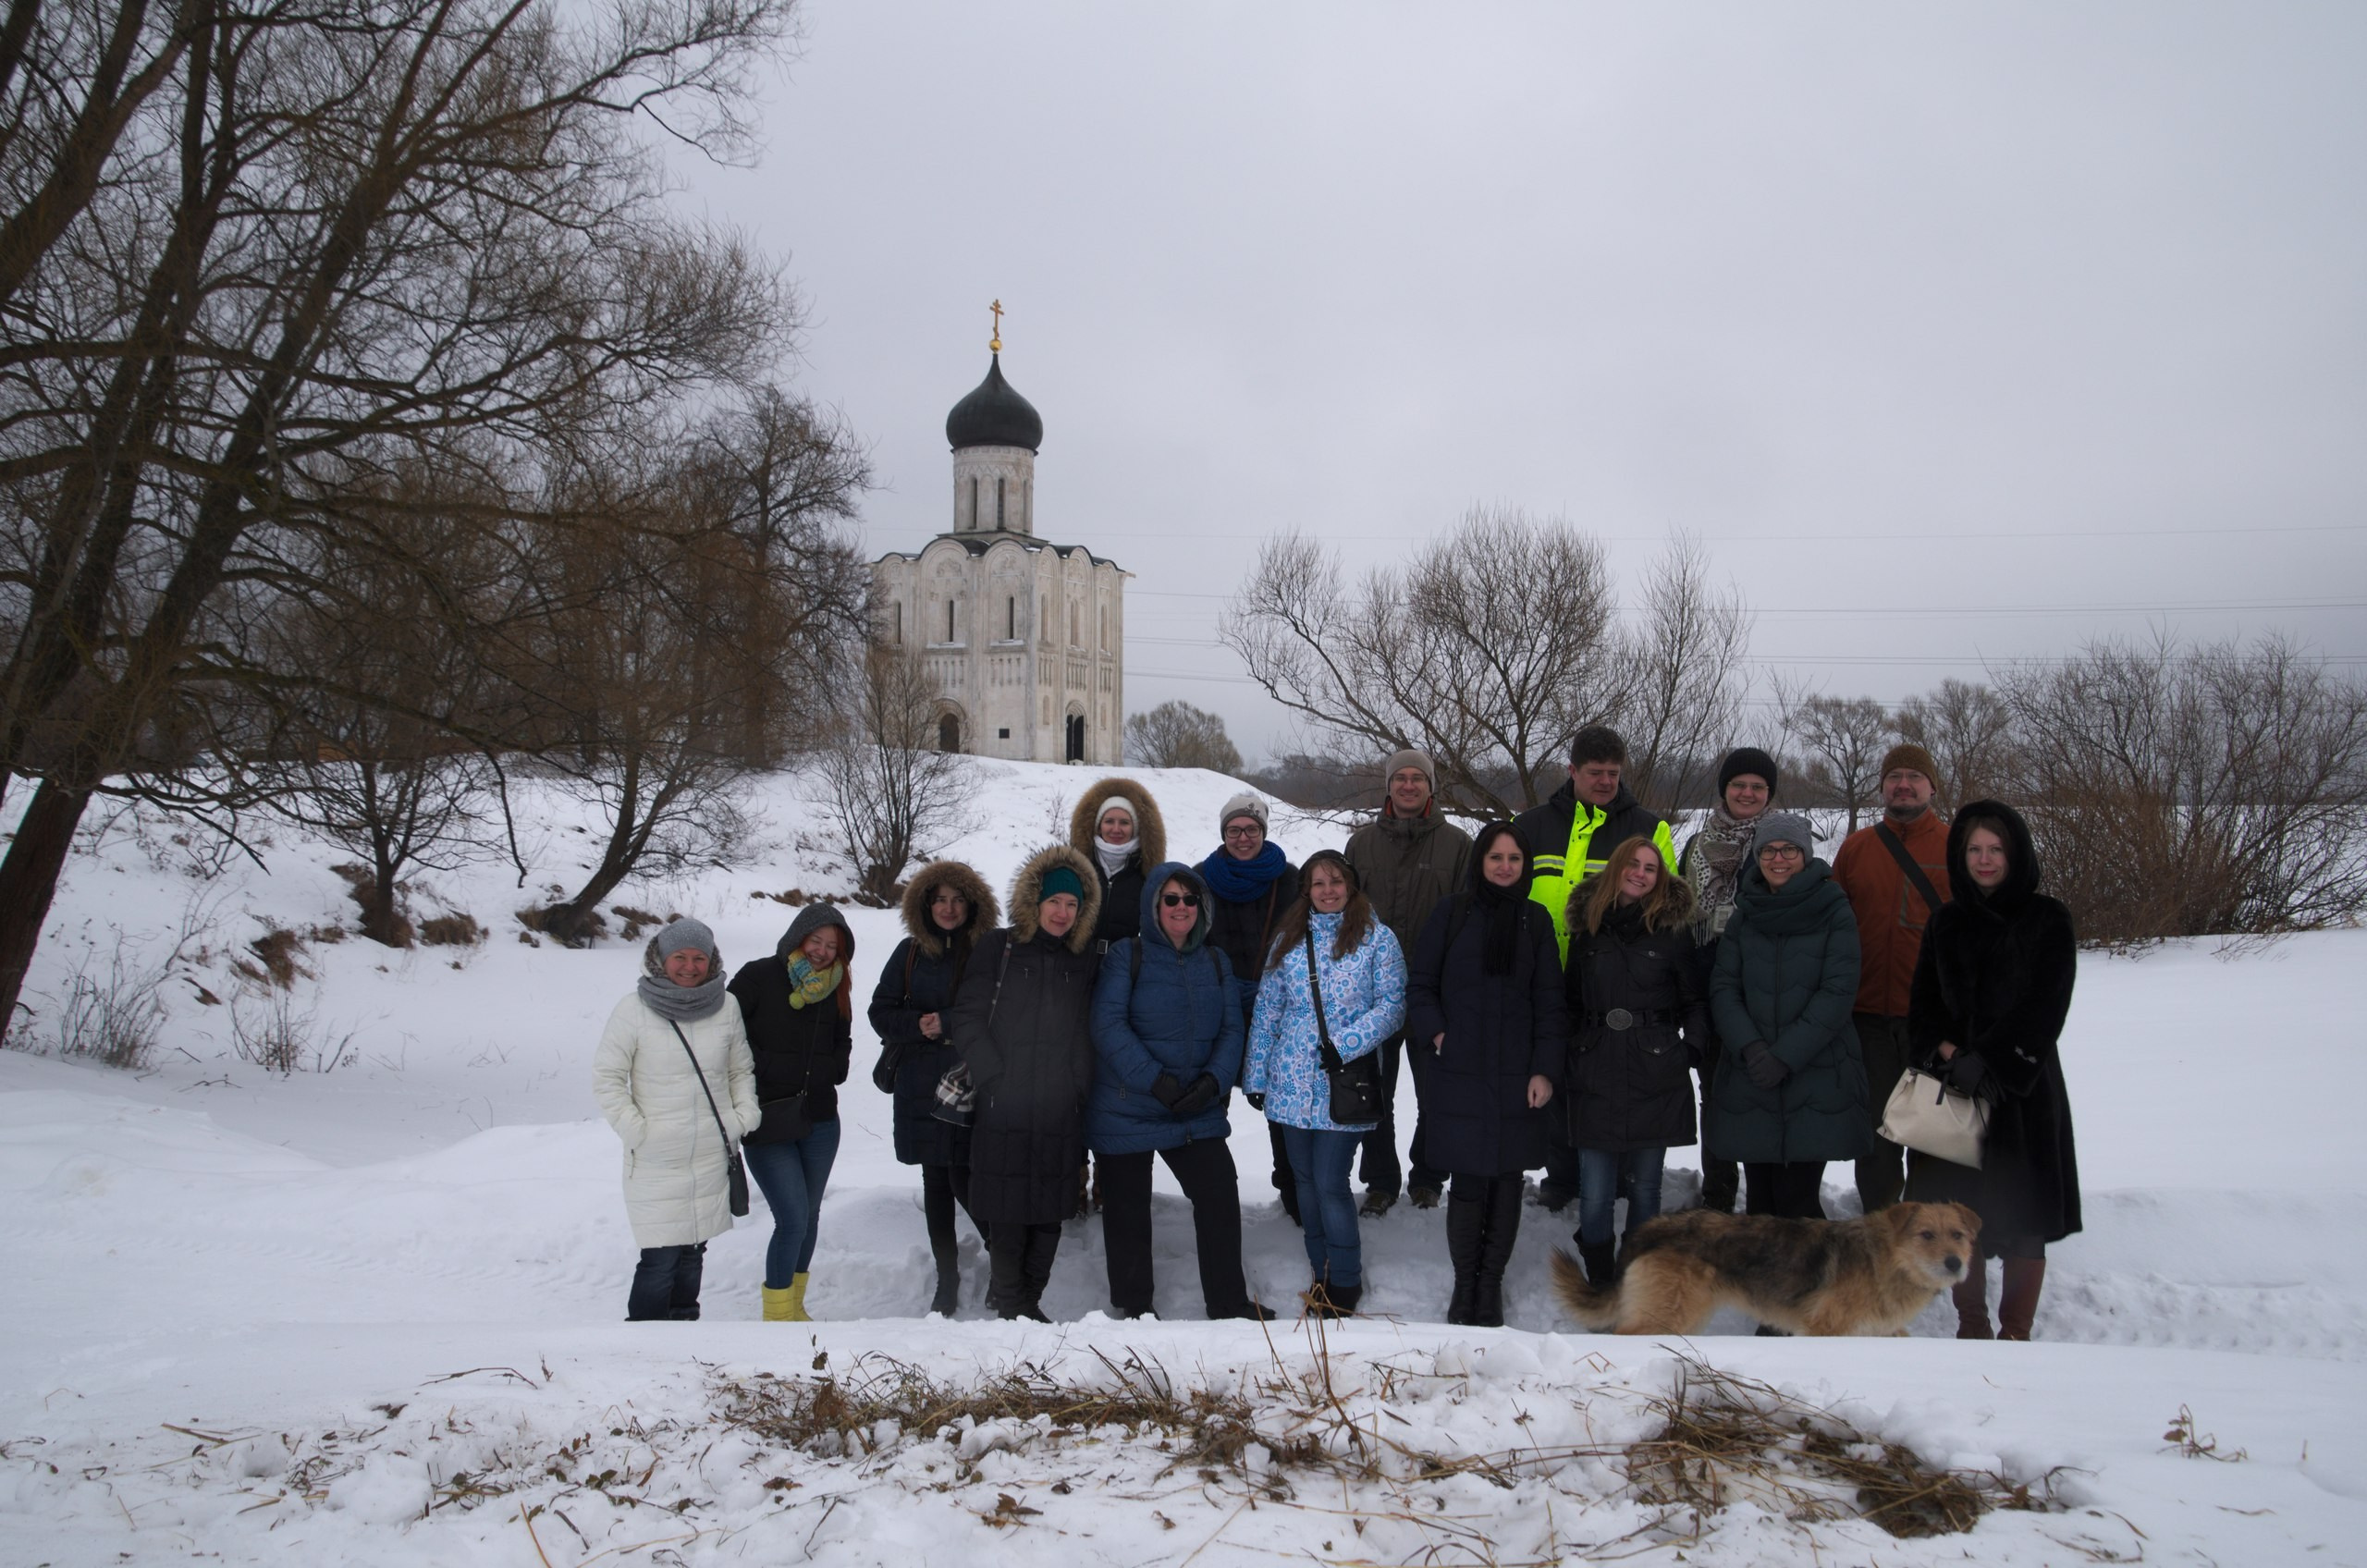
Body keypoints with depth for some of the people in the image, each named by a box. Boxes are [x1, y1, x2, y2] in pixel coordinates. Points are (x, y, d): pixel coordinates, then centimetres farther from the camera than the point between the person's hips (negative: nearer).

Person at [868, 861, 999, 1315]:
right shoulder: (911, 952, 7)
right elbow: (880, 1012, 8)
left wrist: (950, 1025, -17)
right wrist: (919, 1024, -11)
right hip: (920, 1085, 4)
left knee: (964, 1180, -10)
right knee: (935, 1180, 11)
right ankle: (947, 1279, 23)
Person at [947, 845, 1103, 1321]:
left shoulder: (1085, 960, 13)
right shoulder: (999, 949, 2)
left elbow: (1091, 1030, 16)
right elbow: (967, 1018, -2)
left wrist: (1081, 1086, 3)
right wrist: (994, 1080, -10)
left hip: (1062, 1116, 3)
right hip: (1005, 1112, -3)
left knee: (1050, 1214, 6)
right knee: (1008, 1215, -1)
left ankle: (1029, 1300, 20)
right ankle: (1011, 1307, 12)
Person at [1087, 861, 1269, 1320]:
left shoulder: (1216, 962, 8)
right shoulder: (1126, 955, -6)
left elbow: (1232, 1028, 5)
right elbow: (1108, 1025, -15)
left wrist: (1215, 1079, -14)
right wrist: (1155, 1080, -24)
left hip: (1197, 1110, 3)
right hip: (1125, 1108, -3)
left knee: (1220, 1196, -1)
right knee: (1128, 1209, 7)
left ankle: (1228, 1303, 14)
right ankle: (1132, 1308, 24)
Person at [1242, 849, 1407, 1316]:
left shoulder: (1377, 939, -1)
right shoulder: (1289, 940, 9)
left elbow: (1392, 1004, -6)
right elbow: (1267, 1009, 11)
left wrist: (1344, 1045, -17)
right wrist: (1256, 1076, 8)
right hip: (1291, 1085, 4)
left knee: (1330, 1183, -6)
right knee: (1306, 1180, 10)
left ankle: (1345, 1282, 11)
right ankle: (1322, 1272, 25)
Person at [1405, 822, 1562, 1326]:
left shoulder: (1535, 920, 8)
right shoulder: (1451, 912, 2)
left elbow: (1550, 1001, 7)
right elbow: (1420, 985, 5)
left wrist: (1546, 1069, -1)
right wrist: (1433, 1034, -9)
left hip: (1518, 1076, 2)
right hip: (1458, 1073, -2)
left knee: (1507, 1180, 5)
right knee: (1468, 1182, -3)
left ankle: (1491, 1283, 20)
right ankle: (1464, 1282, 15)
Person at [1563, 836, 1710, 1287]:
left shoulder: (1673, 928, 3)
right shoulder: (1587, 926, 8)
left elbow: (1696, 1000, 8)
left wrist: (1690, 1048, -4)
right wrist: (1568, 1056, 5)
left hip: (1656, 1078, -1)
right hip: (1596, 1077, 1)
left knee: (1645, 1186, 7)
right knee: (1594, 1193, -2)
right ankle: (1599, 1280, 10)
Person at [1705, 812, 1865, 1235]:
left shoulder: (1834, 913, -2)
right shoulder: (1744, 916, 9)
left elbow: (1837, 992, -8)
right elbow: (1723, 988, 4)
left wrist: (1786, 1055, -14)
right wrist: (1750, 1046, -13)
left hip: (1816, 1079, -3)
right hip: (1749, 1081, 3)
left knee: (1797, 1200, -7)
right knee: (1760, 1198, 7)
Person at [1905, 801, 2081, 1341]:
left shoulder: (2047, 920, 0)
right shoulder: (1947, 922, 11)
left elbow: (2045, 1008, -8)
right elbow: (1923, 1002, 8)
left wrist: (1988, 1059, -15)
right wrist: (1950, 1055, -10)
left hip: (2023, 1089, -3)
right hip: (1951, 1090, 3)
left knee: (2023, 1216, -2)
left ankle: (2015, 1333, 8)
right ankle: (1970, 1326, 18)